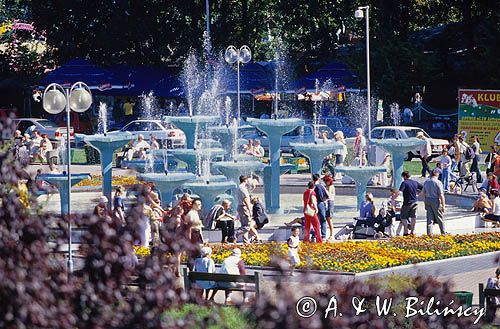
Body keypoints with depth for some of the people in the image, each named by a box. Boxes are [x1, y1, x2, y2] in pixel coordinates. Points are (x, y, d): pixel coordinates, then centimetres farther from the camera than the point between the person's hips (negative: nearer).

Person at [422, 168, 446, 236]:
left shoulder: (426, 182, 6)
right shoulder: (438, 182, -12)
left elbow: (423, 193, 12)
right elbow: (441, 195, -14)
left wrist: (425, 203, 21)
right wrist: (443, 205, -9)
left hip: (427, 200, 5)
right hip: (436, 201, -5)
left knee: (430, 218, 9)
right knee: (440, 218, 8)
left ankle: (429, 233, 6)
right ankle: (443, 233, 17)